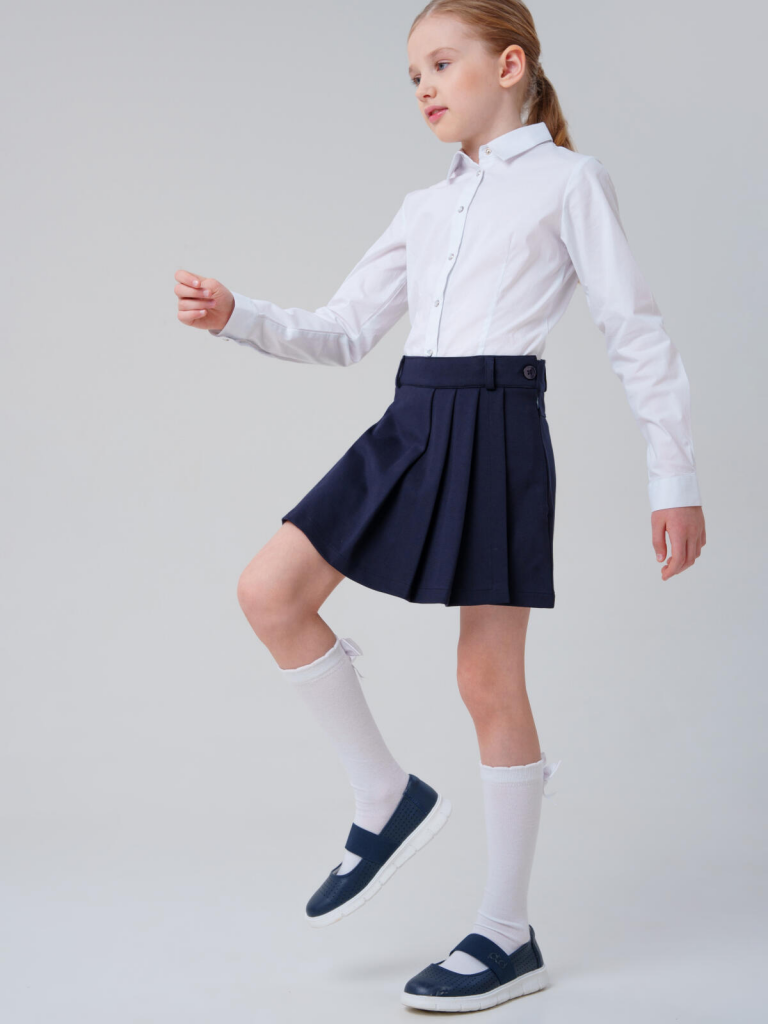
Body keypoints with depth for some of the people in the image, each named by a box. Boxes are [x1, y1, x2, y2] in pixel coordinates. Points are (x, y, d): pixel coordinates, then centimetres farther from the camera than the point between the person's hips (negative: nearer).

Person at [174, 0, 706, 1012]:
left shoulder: (567, 180, 2)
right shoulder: (426, 209, 19)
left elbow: (639, 334, -1)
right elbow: (343, 332, 18)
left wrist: (675, 481, -5)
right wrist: (235, 316, 2)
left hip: (497, 430, -6)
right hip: (410, 425, 6)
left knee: (489, 679, -3)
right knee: (269, 591, -5)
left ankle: (509, 936, 10)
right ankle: (388, 797, 10)